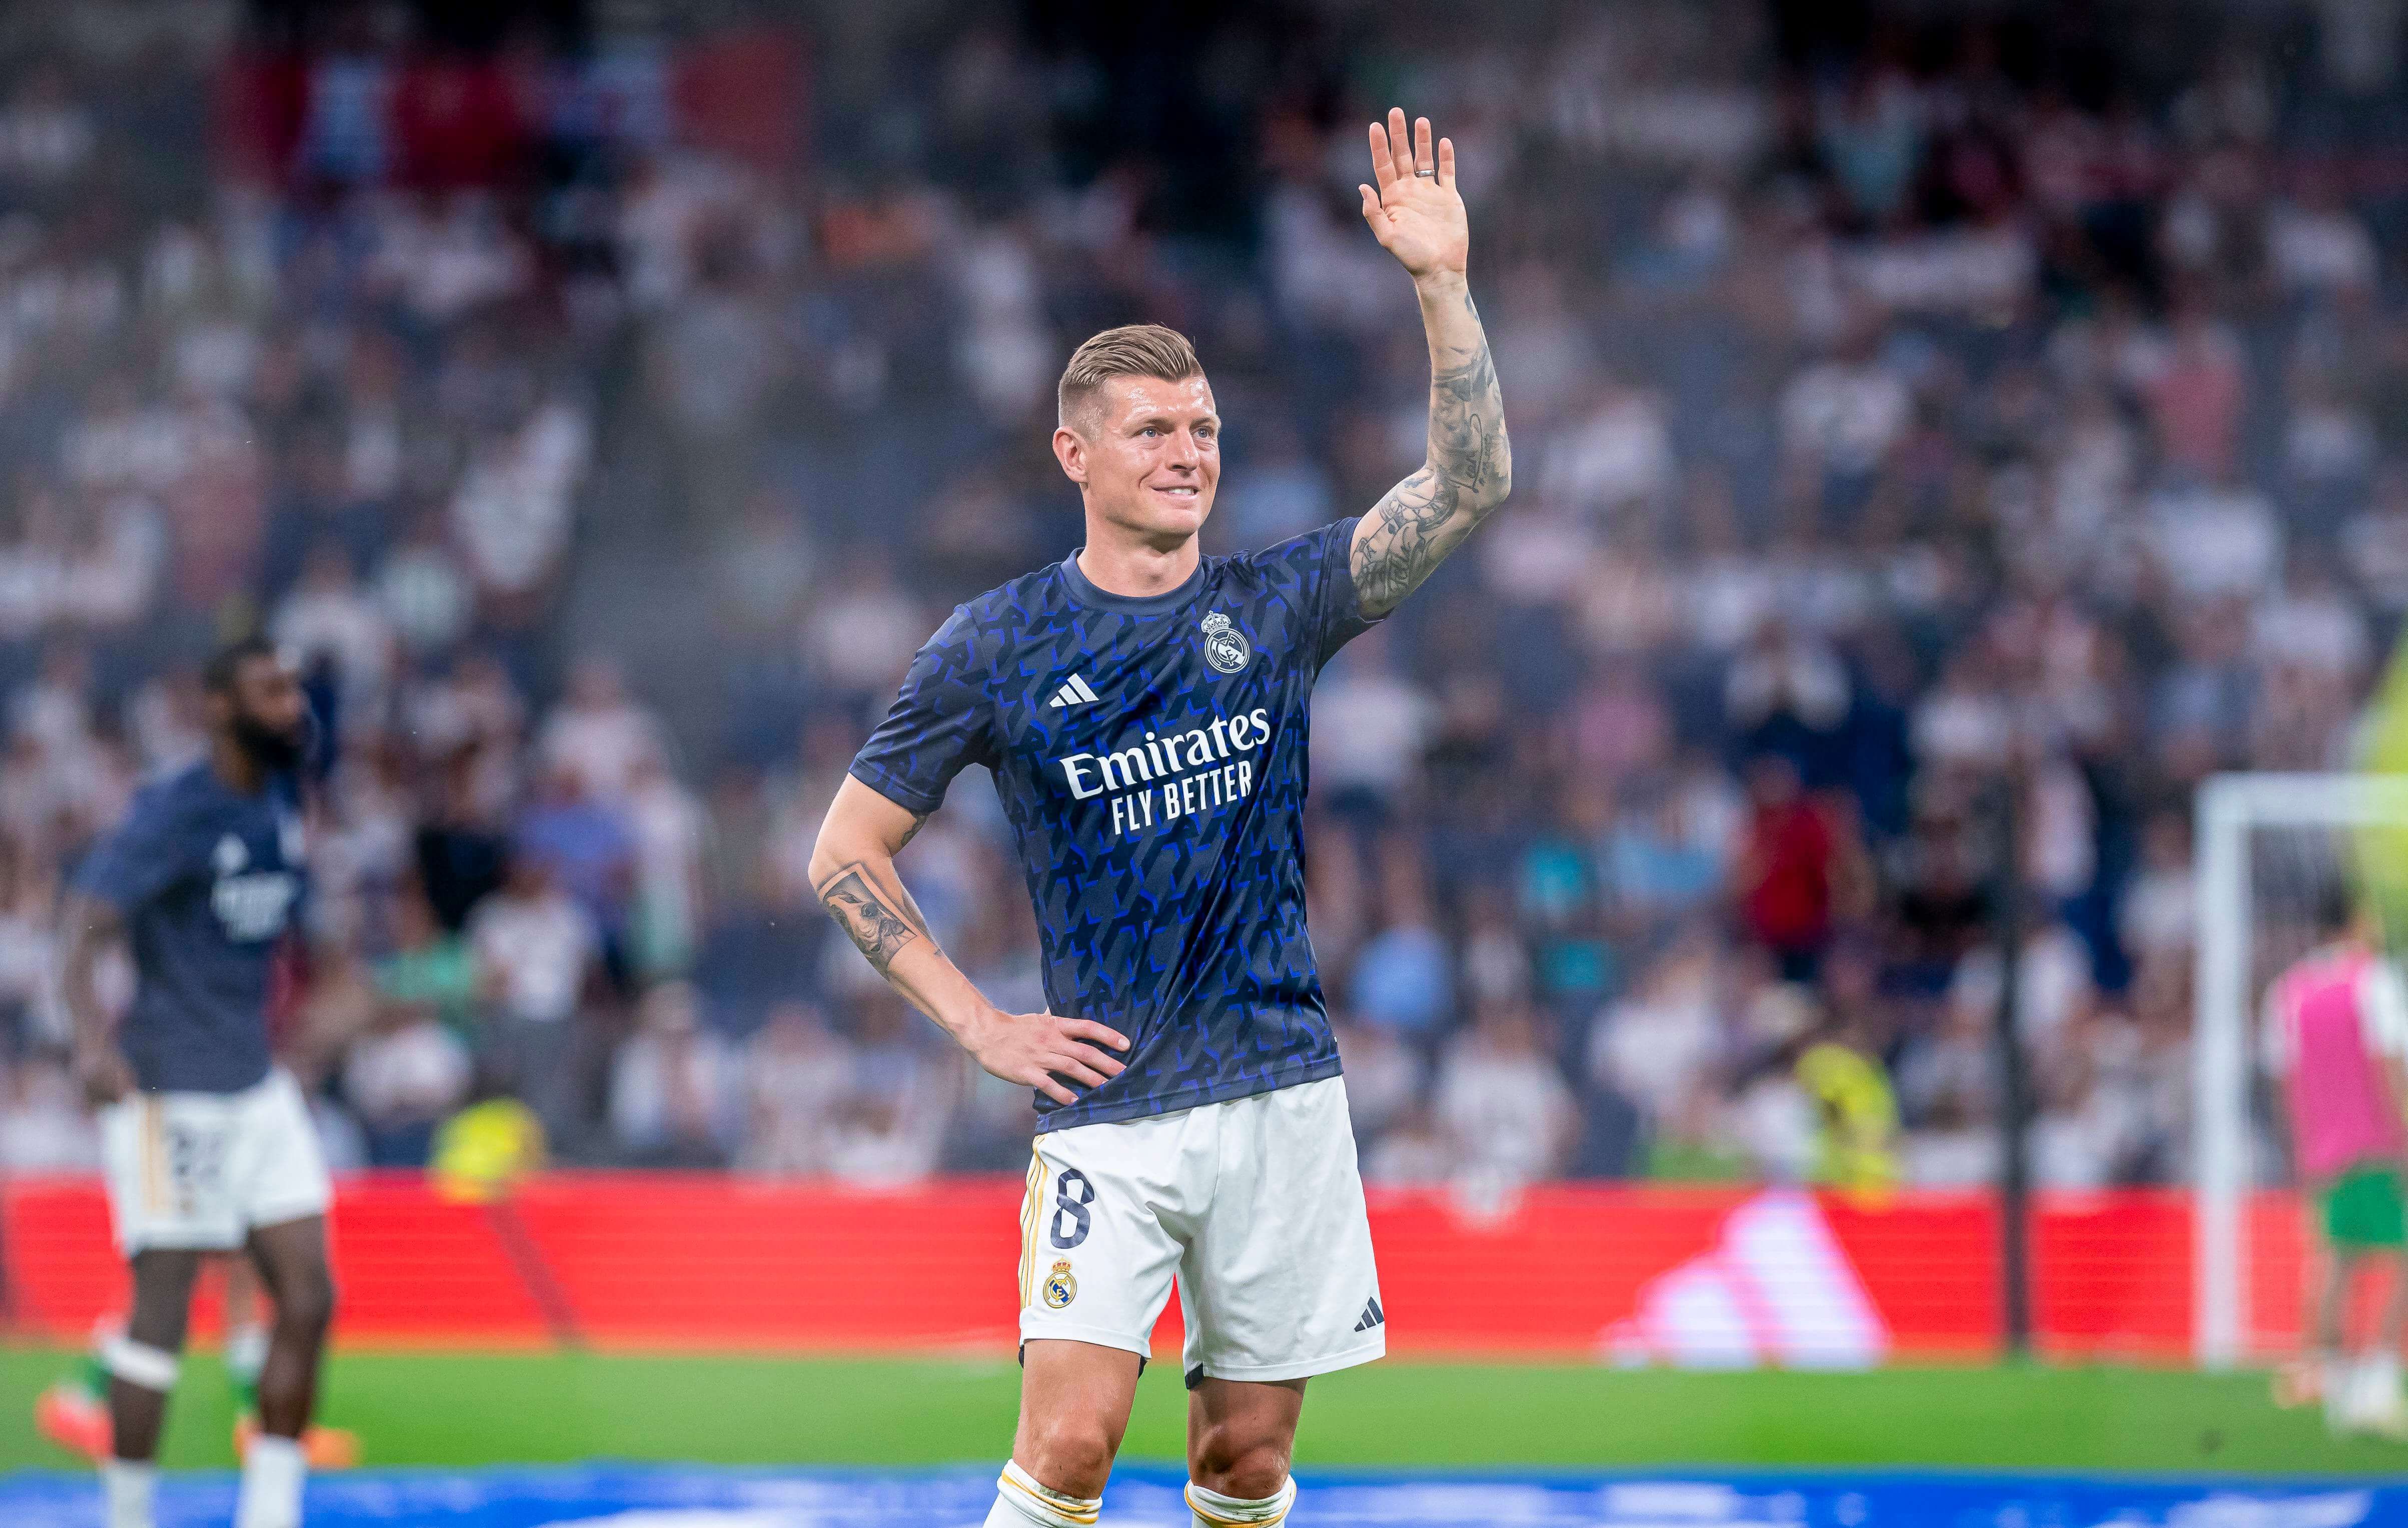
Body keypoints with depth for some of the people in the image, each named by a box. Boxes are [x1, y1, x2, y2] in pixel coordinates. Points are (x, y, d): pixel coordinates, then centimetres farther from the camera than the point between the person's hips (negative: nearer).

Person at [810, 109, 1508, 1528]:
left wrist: (1443, 288, -15)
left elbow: (1470, 486, -5)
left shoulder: (1274, 607, 6)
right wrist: (982, 1026, -2)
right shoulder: (995, 645, 0)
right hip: (1107, 1105, -2)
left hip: (1281, 1090, 3)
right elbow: (848, 852, 6)